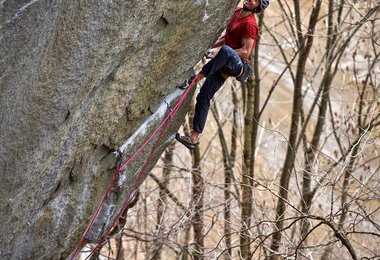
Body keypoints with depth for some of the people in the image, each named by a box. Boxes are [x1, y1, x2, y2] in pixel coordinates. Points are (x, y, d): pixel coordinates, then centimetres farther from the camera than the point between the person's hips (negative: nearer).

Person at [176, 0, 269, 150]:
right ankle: (194, 138, 3)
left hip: (238, 64, -8)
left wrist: (225, 53, -17)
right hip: (225, 65, 8)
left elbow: (245, 52, -18)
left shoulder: (250, 24, -13)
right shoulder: (237, 13, 13)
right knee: (203, 97, 1)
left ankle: (194, 79, -33)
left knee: (225, 50, -41)